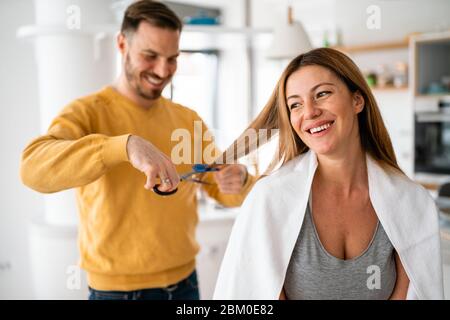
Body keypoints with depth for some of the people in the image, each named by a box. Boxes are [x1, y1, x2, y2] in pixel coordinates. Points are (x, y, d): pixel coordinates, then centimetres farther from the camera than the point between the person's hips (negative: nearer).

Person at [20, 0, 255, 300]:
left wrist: (237, 181, -17)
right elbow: (33, 167, -28)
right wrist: (126, 145, -40)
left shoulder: (189, 119, 4)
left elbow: (222, 191, 6)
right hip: (117, 288, -4)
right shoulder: (87, 112, -11)